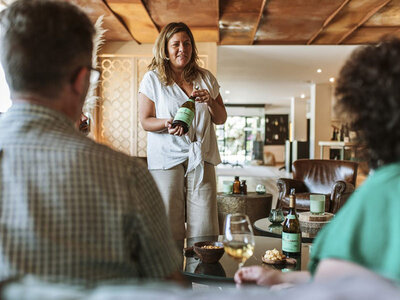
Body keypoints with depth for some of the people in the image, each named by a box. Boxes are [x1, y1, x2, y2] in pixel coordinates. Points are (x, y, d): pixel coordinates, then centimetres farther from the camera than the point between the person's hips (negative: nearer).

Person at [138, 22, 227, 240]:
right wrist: (167, 123, -19)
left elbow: (221, 119, 15)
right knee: (169, 228, -3)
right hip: (167, 158, -2)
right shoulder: (152, 79, 3)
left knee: (204, 227, -1)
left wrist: (210, 101, -5)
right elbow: (145, 121, 1)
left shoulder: (206, 78, 13)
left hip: (201, 158, 3)